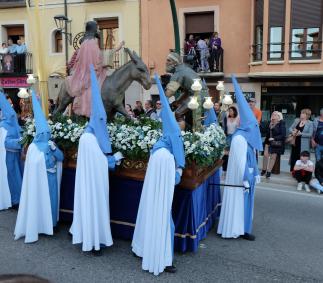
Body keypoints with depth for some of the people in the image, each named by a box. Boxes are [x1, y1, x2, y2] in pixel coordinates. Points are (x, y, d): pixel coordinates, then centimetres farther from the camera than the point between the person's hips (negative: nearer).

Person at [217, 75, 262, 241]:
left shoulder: (247, 137, 7)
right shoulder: (239, 138, -22)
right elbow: (241, 161, -24)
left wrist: (255, 173, 16)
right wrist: (246, 179, -22)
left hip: (247, 175, 9)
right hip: (240, 177, -9)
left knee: (244, 202, 17)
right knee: (240, 202, 3)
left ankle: (241, 227, 30)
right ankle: (240, 230, 15)